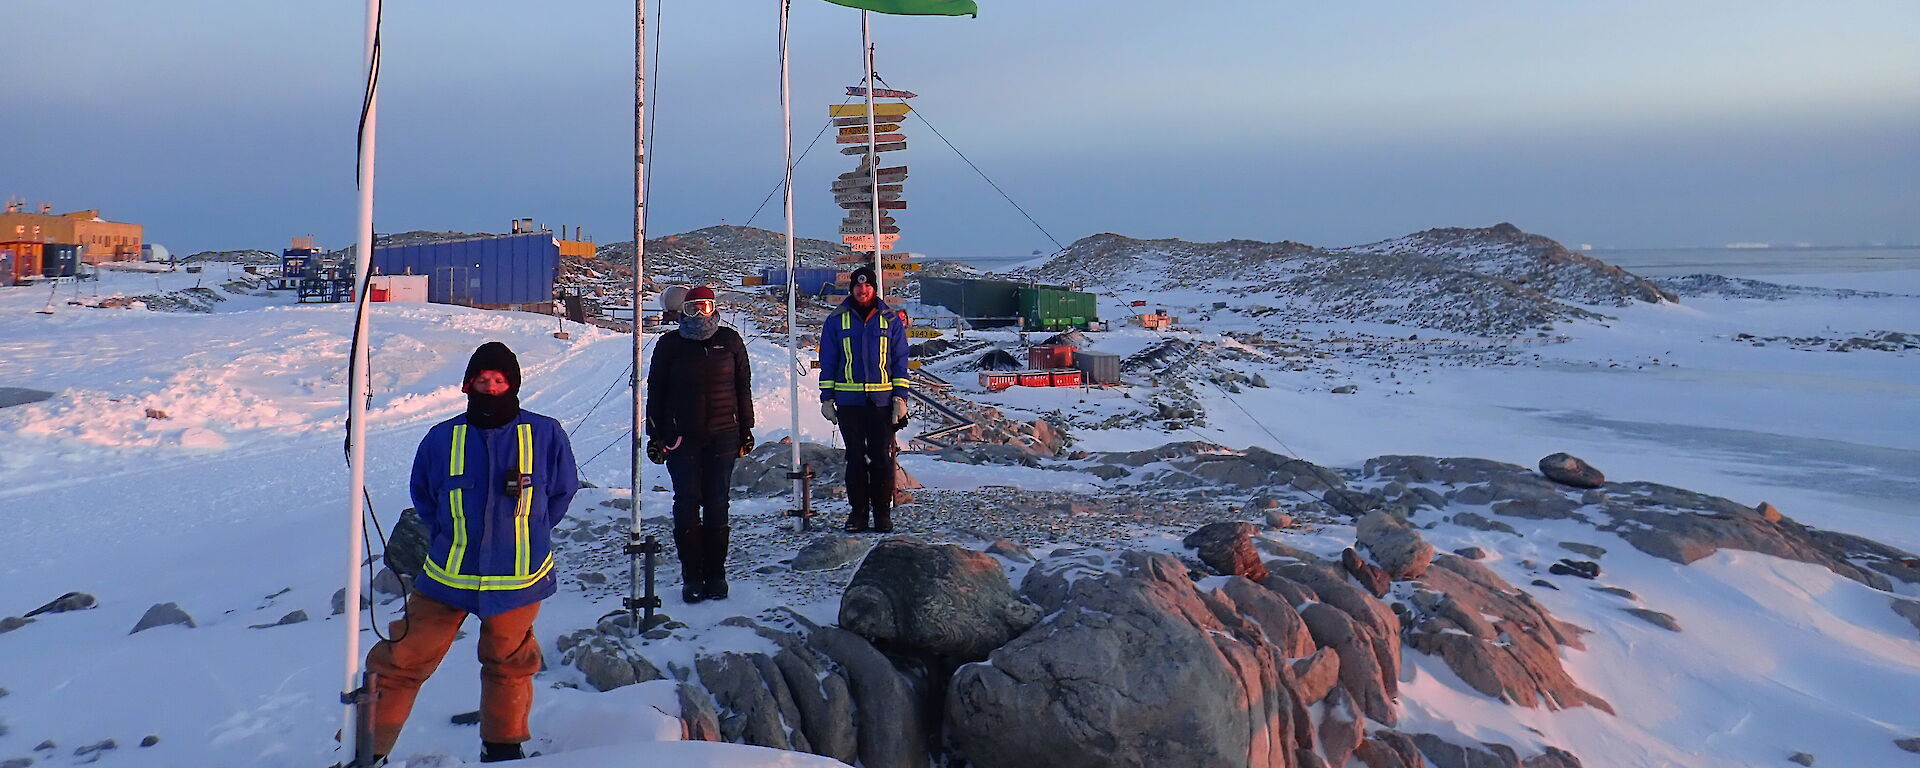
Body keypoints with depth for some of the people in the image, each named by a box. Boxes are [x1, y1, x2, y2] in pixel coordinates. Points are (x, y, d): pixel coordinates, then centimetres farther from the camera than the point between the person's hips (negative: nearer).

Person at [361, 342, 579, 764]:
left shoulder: (546, 435, -5)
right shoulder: (442, 438, -3)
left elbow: (562, 491, 9)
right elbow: (422, 496, 14)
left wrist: (526, 534, 6)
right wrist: (448, 539, 7)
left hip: (518, 578, 0)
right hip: (447, 577, 1)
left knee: (508, 666, 16)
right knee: (401, 662, 3)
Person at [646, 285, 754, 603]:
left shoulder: (729, 340, 7)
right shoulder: (670, 344, 5)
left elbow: (743, 386, 12)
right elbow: (655, 391, 8)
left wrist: (746, 429, 10)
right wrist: (655, 434, 4)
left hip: (723, 436, 1)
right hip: (682, 437, -1)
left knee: (717, 506, 3)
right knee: (687, 505, -3)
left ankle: (716, 574, 12)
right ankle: (691, 576, 5)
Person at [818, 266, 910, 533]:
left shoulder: (891, 320, 7)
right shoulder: (836, 321, 7)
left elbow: (900, 362, 8)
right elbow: (827, 362, 9)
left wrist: (900, 398, 0)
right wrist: (826, 398, 3)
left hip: (882, 401, 0)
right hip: (848, 401, 0)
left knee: (882, 458, 1)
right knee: (855, 458, 5)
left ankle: (882, 511, 9)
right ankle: (858, 511, 13)